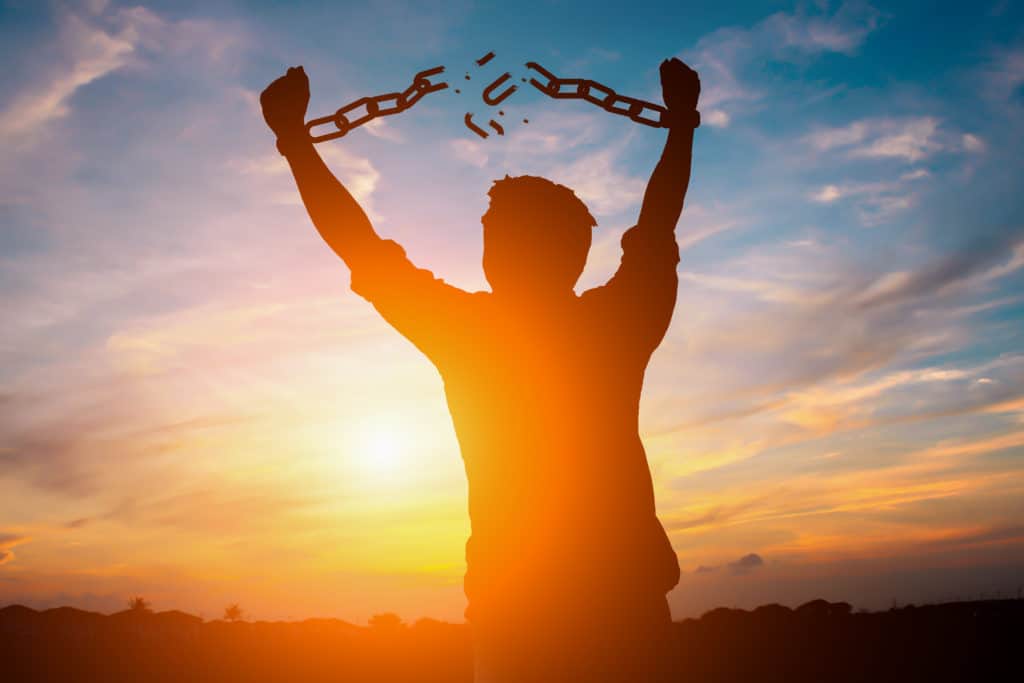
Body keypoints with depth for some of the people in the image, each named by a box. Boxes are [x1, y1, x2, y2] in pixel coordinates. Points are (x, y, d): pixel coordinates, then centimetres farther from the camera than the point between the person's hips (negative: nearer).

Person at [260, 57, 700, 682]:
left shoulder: (466, 331, -9)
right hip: (626, 603, 2)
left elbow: (362, 250, 1)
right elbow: (658, 228, 13)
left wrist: (293, 136, 11)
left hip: (517, 614, -1)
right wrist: (683, 121, 27)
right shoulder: (617, 326, -3)